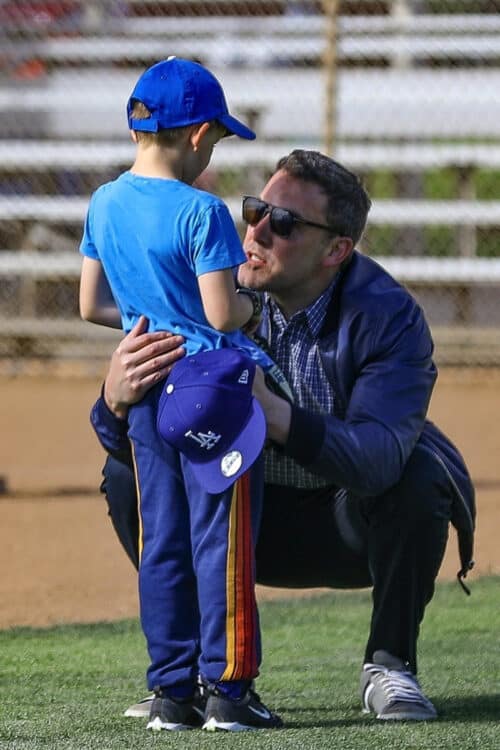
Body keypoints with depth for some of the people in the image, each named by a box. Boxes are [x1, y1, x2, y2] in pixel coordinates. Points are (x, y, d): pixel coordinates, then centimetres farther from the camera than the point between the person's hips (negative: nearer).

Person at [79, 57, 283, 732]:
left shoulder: (104, 205, 5)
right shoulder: (202, 212, -15)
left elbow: (92, 306, 11)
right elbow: (222, 313, -17)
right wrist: (253, 303, 4)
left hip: (147, 394, 6)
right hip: (216, 394, -6)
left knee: (161, 543, 9)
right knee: (221, 542, 0)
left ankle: (171, 692, 11)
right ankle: (227, 688, 1)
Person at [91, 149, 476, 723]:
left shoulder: (387, 316, -25)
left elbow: (378, 459, -42)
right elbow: (119, 439, -18)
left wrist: (275, 415, -58)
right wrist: (117, 397, -44)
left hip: (351, 531, -3)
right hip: (250, 528, 3)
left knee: (420, 474, -33)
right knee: (128, 470, -18)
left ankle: (389, 664, -11)